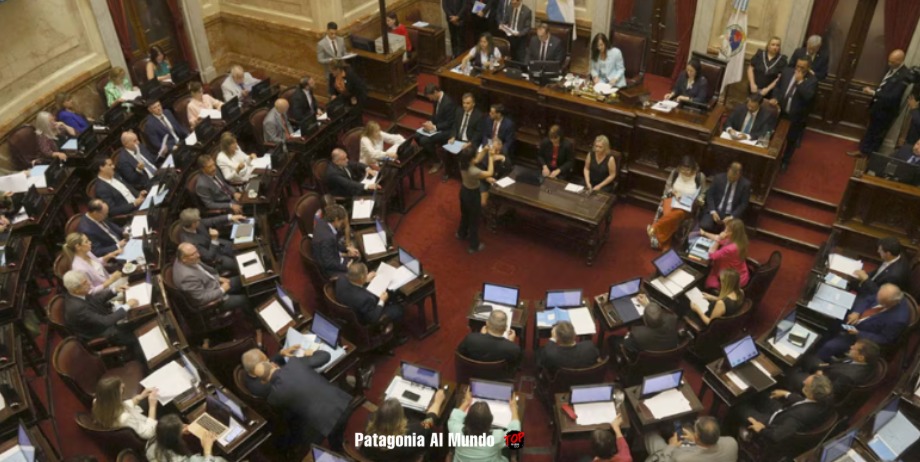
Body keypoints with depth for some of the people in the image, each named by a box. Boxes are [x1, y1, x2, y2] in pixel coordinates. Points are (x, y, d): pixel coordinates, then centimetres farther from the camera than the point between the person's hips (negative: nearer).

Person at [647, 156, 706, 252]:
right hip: (672, 199, 1)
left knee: (677, 214, -39)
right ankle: (666, 247, -30)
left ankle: (655, 228, -28)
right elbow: (667, 187, 7)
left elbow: (702, 194, 5)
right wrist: (674, 192, -13)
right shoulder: (675, 172, -1)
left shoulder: (700, 176, -5)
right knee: (667, 214, -34)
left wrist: (699, 199, -17)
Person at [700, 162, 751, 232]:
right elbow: (710, 195, 1)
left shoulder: (745, 184, -4)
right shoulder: (718, 178, -1)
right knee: (704, 226, -27)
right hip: (715, 212, 1)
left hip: (731, 215, 0)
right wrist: (713, 211, -14)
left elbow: (744, 204, -2)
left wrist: (732, 217, -16)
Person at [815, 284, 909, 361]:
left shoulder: (898, 319, -35)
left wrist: (858, 334, -26)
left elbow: (884, 340, -22)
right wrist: (856, 312, -17)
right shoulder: (885, 296, -16)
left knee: (828, 347, -14)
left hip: (861, 337, -7)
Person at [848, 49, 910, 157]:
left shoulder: (904, 76, -25)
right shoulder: (892, 69, 0)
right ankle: (863, 150, 36)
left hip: (886, 110, -8)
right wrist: (872, 90, 2)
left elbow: (893, 96, -27)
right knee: (871, 130, 21)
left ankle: (871, 155, 23)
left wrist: (873, 93, -28)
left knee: (877, 134, 9)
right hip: (878, 105, 8)